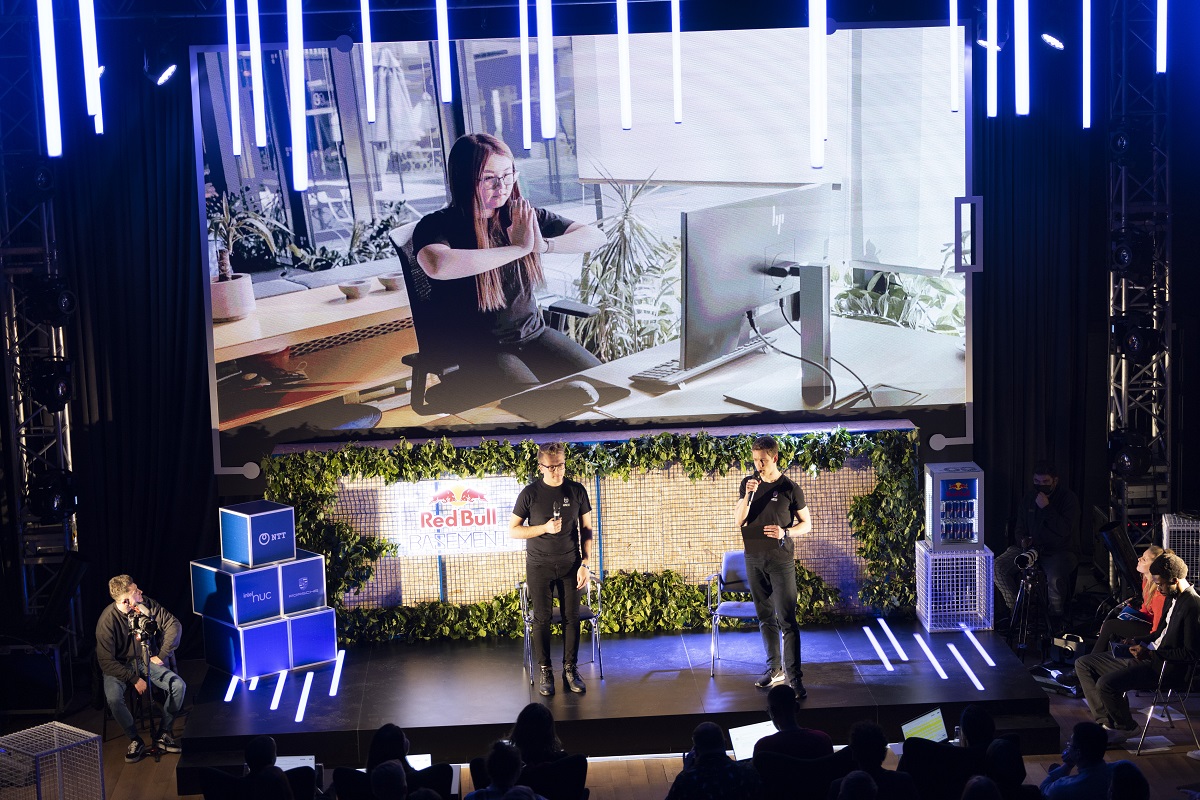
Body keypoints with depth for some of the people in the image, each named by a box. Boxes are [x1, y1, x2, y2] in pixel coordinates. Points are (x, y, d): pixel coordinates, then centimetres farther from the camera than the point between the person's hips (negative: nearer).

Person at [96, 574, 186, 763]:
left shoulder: (146, 604, -12)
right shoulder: (108, 620, -22)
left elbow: (172, 624, -5)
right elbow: (106, 662, -20)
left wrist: (162, 655, -9)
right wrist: (134, 679, -23)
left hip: (146, 660, 3)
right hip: (119, 666, -3)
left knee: (179, 686, -19)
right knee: (113, 698, -34)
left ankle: (163, 734, -1)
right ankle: (135, 740, -10)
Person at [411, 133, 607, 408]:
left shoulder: (522, 216, 5)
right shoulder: (436, 226, -10)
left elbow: (596, 236, 2)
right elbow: (437, 266, -35)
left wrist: (544, 245, -18)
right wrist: (519, 248, -29)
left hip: (531, 334, 6)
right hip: (474, 351, -5)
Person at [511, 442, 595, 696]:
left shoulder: (577, 491, 1)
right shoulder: (530, 493, -4)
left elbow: (586, 529, 5)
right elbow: (513, 530, -1)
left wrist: (584, 564, -4)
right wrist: (545, 528, -16)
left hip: (570, 564, 1)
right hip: (539, 566, -1)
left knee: (572, 617, 2)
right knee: (541, 619, 1)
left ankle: (570, 670, 11)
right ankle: (544, 672, 9)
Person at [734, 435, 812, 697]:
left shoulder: (790, 489, -5)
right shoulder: (748, 484, 5)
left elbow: (806, 524, 3)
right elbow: (738, 521, -2)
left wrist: (785, 532, -16)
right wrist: (748, 495, -16)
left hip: (781, 560, -4)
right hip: (754, 559, 4)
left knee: (786, 620, -9)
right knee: (765, 617, 12)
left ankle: (794, 676, -9)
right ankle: (774, 668, 22)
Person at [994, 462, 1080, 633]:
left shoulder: (1068, 498, -8)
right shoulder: (1030, 497, 9)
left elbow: (1065, 530, -20)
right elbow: (1021, 527, 18)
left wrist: (1046, 508, -22)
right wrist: (1023, 540, -5)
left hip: (1060, 551, -5)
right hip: (1032, 548, 5)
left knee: (1055, 578, -38)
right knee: (998, 567, -18)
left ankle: (1055, 619, -11)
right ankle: (1016, 609, -1)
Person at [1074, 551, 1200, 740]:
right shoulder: (1172, 597, 13)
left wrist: (1150, 653, -18)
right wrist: (1140, 642, 8)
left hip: (1164, 667, -11)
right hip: (1148, 656, 11)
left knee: (1106, 684, -28)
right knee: (1083, 664, 6)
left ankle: (1124, 726, 2)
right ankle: (1106, 722, 0)